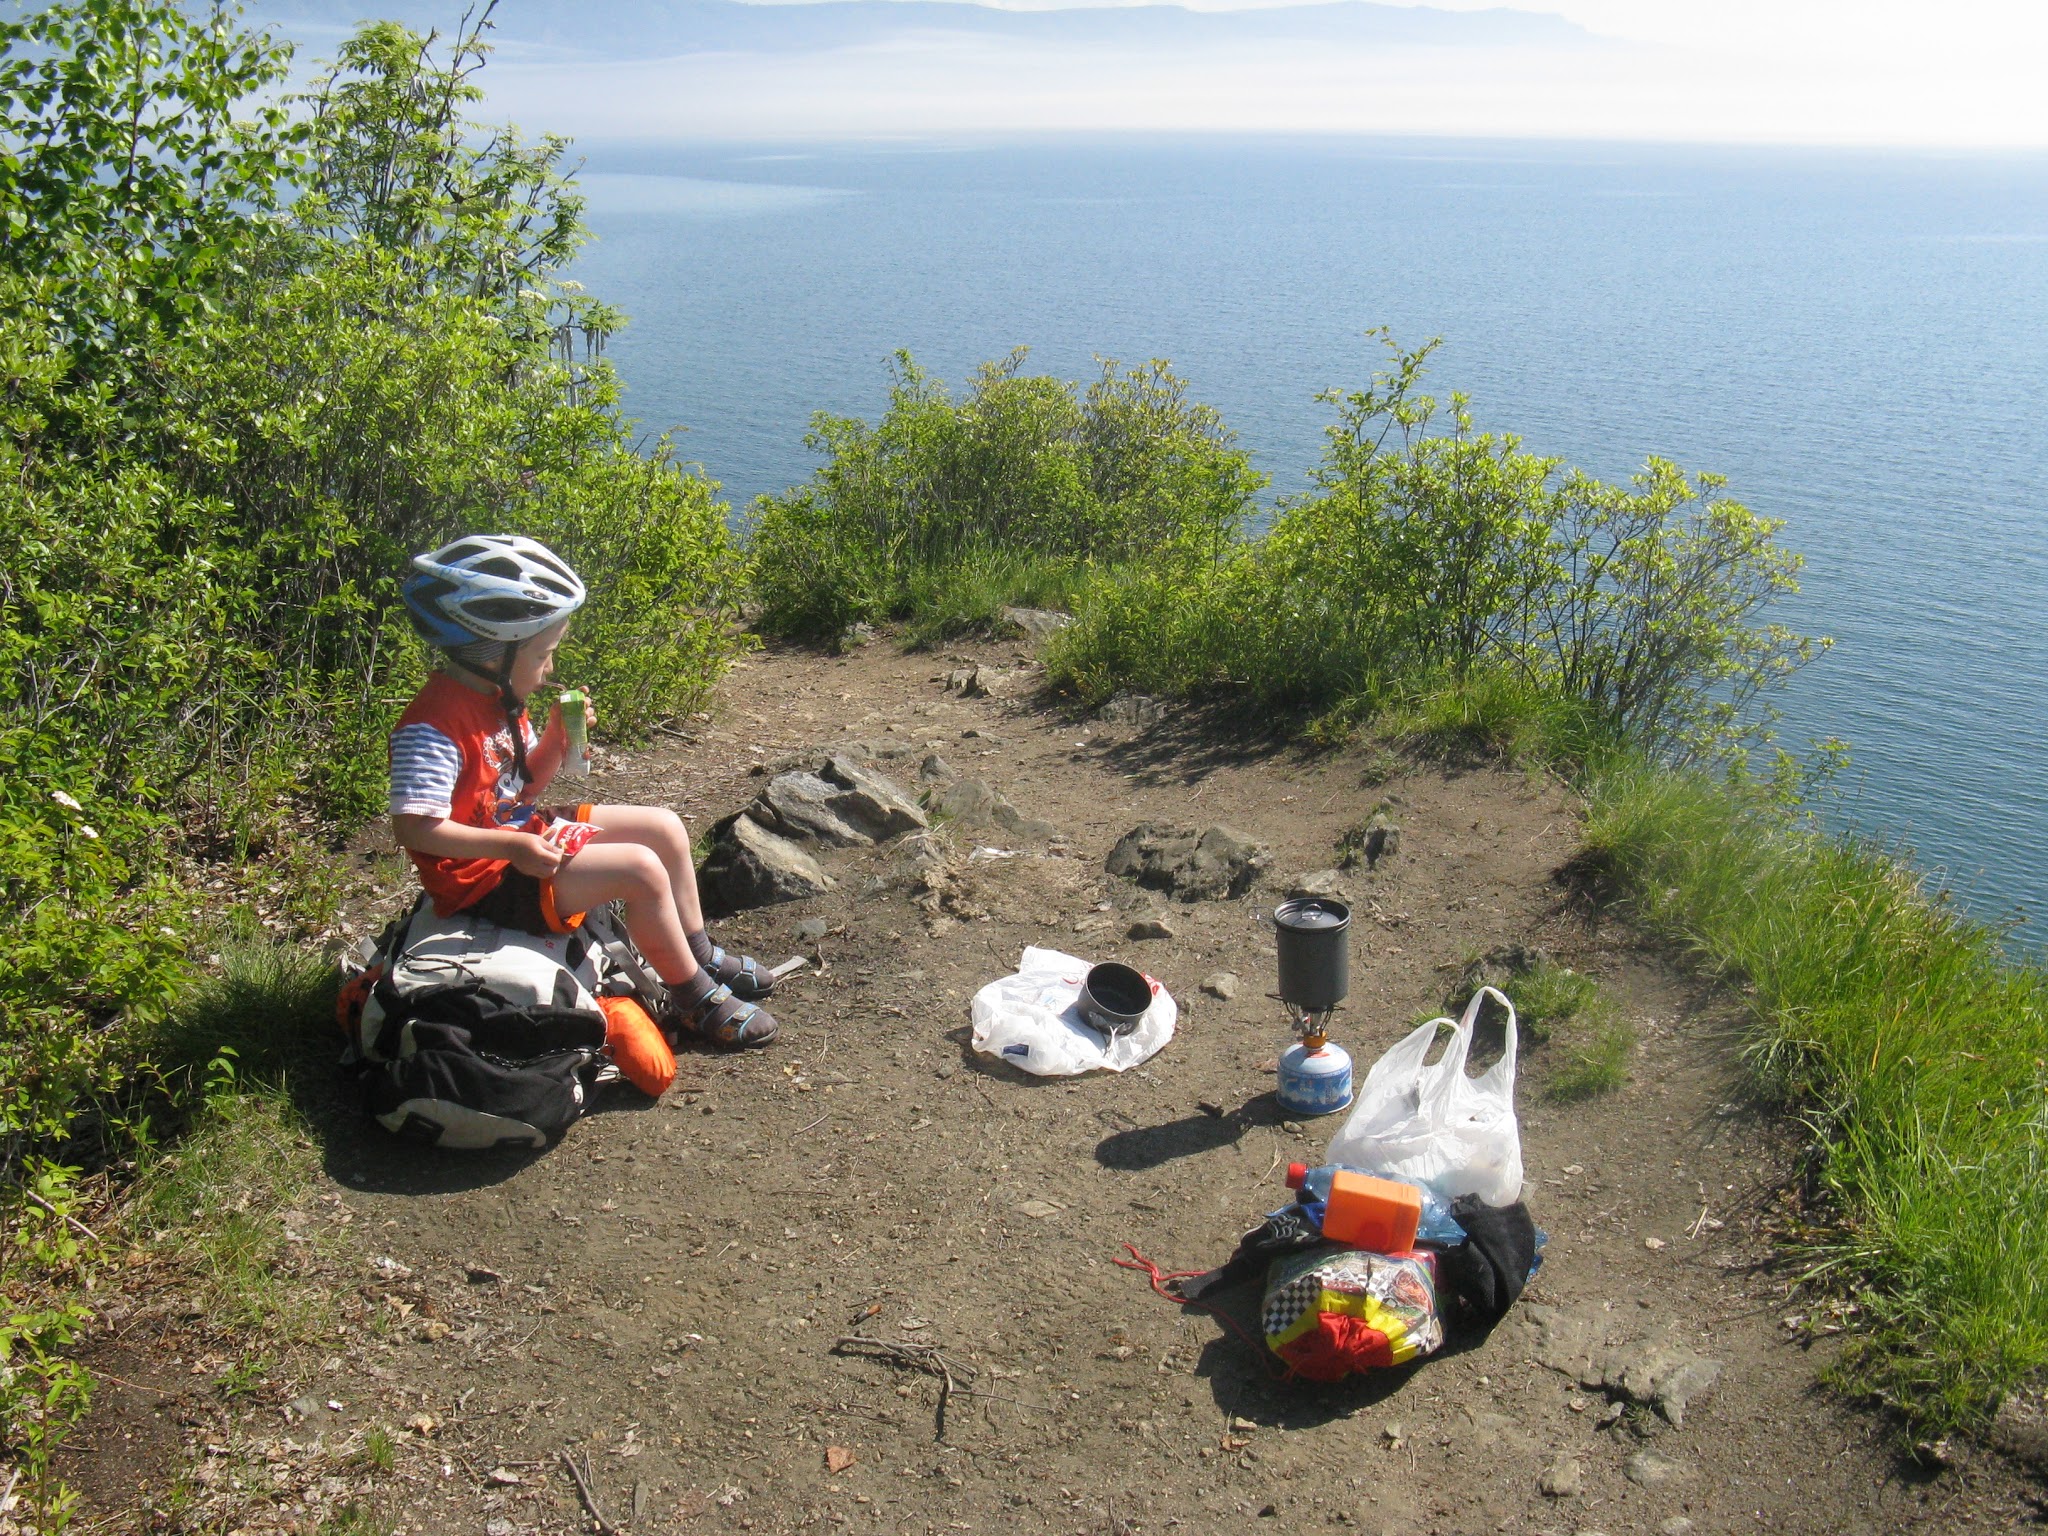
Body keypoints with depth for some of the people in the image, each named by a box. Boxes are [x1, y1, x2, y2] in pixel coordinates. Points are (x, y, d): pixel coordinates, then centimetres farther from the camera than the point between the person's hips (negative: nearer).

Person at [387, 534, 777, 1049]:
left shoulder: (498, 697, 5)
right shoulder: (434, 726, -26)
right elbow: (412, 827, -30)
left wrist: (556, 739, -4)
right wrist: (512, 846, -32)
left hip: (523, 833, 10)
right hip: (484, 877, -10)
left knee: (665, 828, 8)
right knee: (641, 870, -23)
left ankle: (701, 957, 22)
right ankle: (695, 1000, -6)